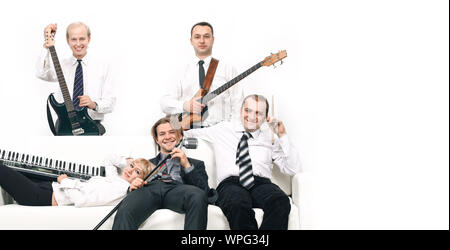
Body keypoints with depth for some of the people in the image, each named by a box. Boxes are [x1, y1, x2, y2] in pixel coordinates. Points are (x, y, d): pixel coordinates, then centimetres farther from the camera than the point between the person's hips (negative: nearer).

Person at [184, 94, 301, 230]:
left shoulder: (269, 137, 20)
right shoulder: (223, 129, 22)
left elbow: (292, 169, 12)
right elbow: (189, 133, 30)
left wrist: (282, 136, 7)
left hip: (261, 183, 1)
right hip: (230, 183, -1)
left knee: (281, 201, -36)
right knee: (237, 203, -40)